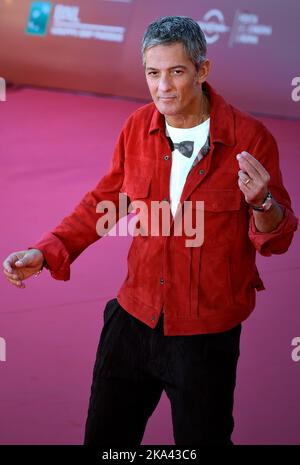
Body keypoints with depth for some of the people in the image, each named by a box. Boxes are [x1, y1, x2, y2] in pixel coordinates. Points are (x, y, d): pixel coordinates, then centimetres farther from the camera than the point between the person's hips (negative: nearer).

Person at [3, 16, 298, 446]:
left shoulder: (249, 137, -13)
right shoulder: (138, 128, -3)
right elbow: (104, 201, 10)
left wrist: (262, 202, -30)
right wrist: (44, 252, -2)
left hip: (207, 334, -4)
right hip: (135, 318, 4)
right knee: (104, 438, 17)